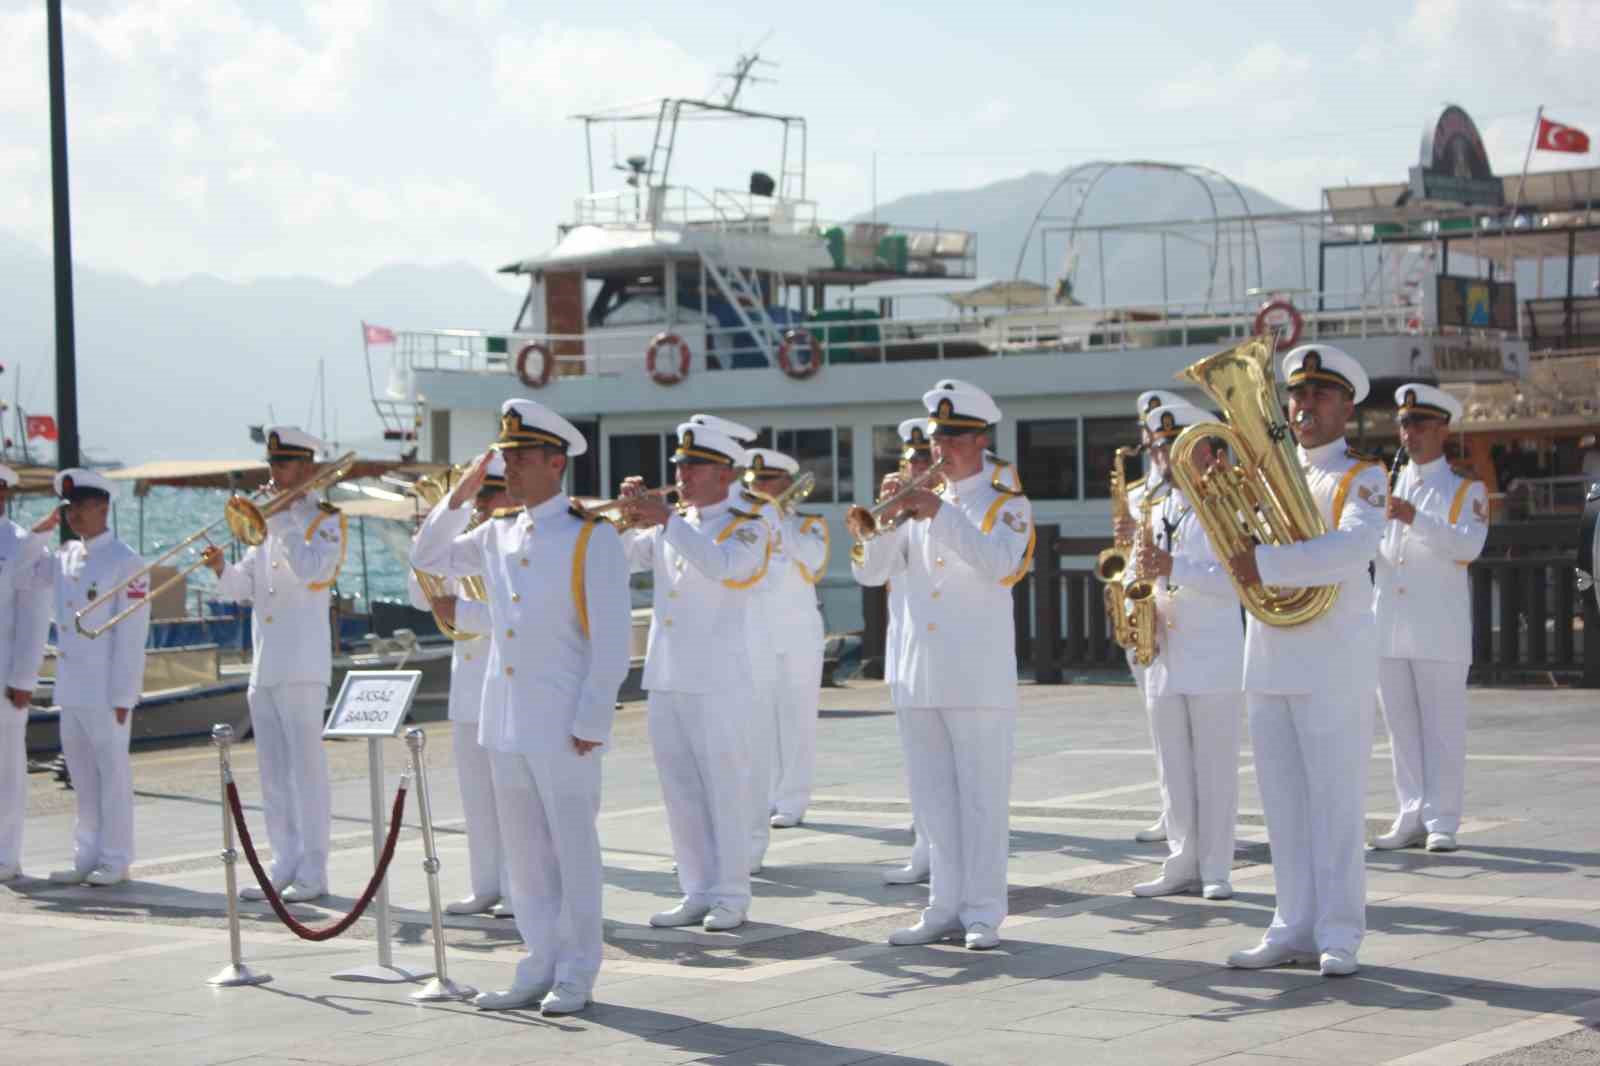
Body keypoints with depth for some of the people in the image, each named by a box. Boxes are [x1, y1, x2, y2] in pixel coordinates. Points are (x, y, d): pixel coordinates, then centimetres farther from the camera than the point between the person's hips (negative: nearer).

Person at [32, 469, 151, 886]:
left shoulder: (125, 563, -9)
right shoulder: (66, 557, 12)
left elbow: (131, 636, -12)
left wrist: (122, 696, -15)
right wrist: (39, 530, 6)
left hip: (106, 690, -7)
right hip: (71, 687, 7)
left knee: (112, 771, 0)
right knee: (82, 773, 12)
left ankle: (115, 860, 7)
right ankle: (87, 857, 19)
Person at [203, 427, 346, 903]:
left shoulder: (325, 520, -3)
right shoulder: (268, 520, 18)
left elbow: (312, 569, -21)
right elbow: (242, 587, 16)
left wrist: (281, 524, -17)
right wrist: (220, 568, -3)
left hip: (302, 666, -8)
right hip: (263, 664, 8)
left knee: (306, 766, -7)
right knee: (274, 772, 9)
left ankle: (312, 872, -5)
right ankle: (285, 865, 15)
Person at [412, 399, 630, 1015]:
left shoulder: (592, 537, -7)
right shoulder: (497, 534, 11)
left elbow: (611, 640, -9)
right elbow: (428, 558, 23)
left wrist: (591, 722, -14)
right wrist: (461, 496, 9)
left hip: (564, 725, -6)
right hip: (505, 721, 6)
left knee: (572, 849, 1)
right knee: (525, 852, 10)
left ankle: (575, 976, 7)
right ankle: (540, 969, 17)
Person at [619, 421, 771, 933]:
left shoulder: (746, 527, -3)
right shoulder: (670, 529, 15)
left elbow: (721, 565, -23)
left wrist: (665, 518, -24)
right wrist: (630, 517, -5)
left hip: (718, 680, -6)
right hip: (666, 678, 6)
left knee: (723, 787, -3)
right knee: (681, 792, 8)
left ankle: (731, 896, 2)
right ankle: (697, 893, 14)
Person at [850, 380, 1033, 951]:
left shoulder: (1006, 504, 1)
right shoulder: (919, 503, 16)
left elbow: (1000, 562, -19)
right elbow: (873, 573, 10)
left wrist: (939, 514, -24)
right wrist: (873, 532, -11)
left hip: (978, 678, -5)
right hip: (918, 676, 5)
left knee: (981, 796, -4)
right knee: (933, 797, 7)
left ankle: (983, 914, -1)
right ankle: (946, 908, 13)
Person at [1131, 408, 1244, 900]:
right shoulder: (1156, 513, 17)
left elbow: (1234, 581, -15)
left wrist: (1173, 568, -23)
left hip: (1213, 657, -6)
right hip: (1163, 657, 6)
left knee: (1214, 768, -3)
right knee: (1173, 770, 8)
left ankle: (1215, 870, 1)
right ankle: (1183, 864, 13)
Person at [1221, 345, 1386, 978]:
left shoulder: (1360, 477, -2)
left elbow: (1354, 547, -21)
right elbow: (1237, 552, 14)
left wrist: (1266, 563, -27)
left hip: (1334, 663, -6)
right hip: (1268, 660, 6)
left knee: (1335, 801, -4)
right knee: (1283, 805, 8)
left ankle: (1338, 936, 0)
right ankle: (1295, 928, 14)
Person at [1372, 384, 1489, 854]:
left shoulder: (1466, 490, 4)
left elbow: (1469, 545, -13)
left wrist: (1415, 519, -26)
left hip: (1440, 630, -4)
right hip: (1389, 627, 4)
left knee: (1442, 726, -4)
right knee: (1402, 727, 6)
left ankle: (1442, 821, -1)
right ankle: (1411, 818, 12)